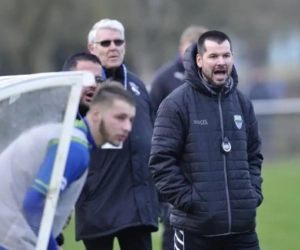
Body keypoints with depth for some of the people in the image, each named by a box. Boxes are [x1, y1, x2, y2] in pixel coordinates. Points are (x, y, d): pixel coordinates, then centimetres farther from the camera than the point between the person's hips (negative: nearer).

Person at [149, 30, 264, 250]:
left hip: (242, 225, 5)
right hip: (196, 226, -5)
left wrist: (254, 192, 5)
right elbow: (161, 160, -10)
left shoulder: (242, 102, 10)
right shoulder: (177, 104, -7)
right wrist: (187, 199, -14)